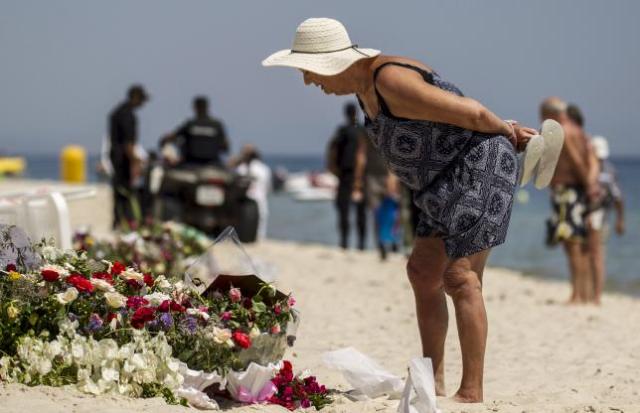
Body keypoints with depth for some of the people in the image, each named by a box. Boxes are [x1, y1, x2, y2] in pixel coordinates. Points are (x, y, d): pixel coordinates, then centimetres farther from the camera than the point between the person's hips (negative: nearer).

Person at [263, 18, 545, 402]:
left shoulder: (391, 82, -24)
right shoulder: (366, 86, 9)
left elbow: (471, 112, -21)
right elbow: (443, 105, 16)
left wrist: (505, 131, -1)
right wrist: (506, 128, 12)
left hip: (482, 165, -11)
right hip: (452, 178, 11)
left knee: (459, 277, -14)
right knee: (423, 271, 15)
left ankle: (471, 393, -11)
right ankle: (433, 380, 24)